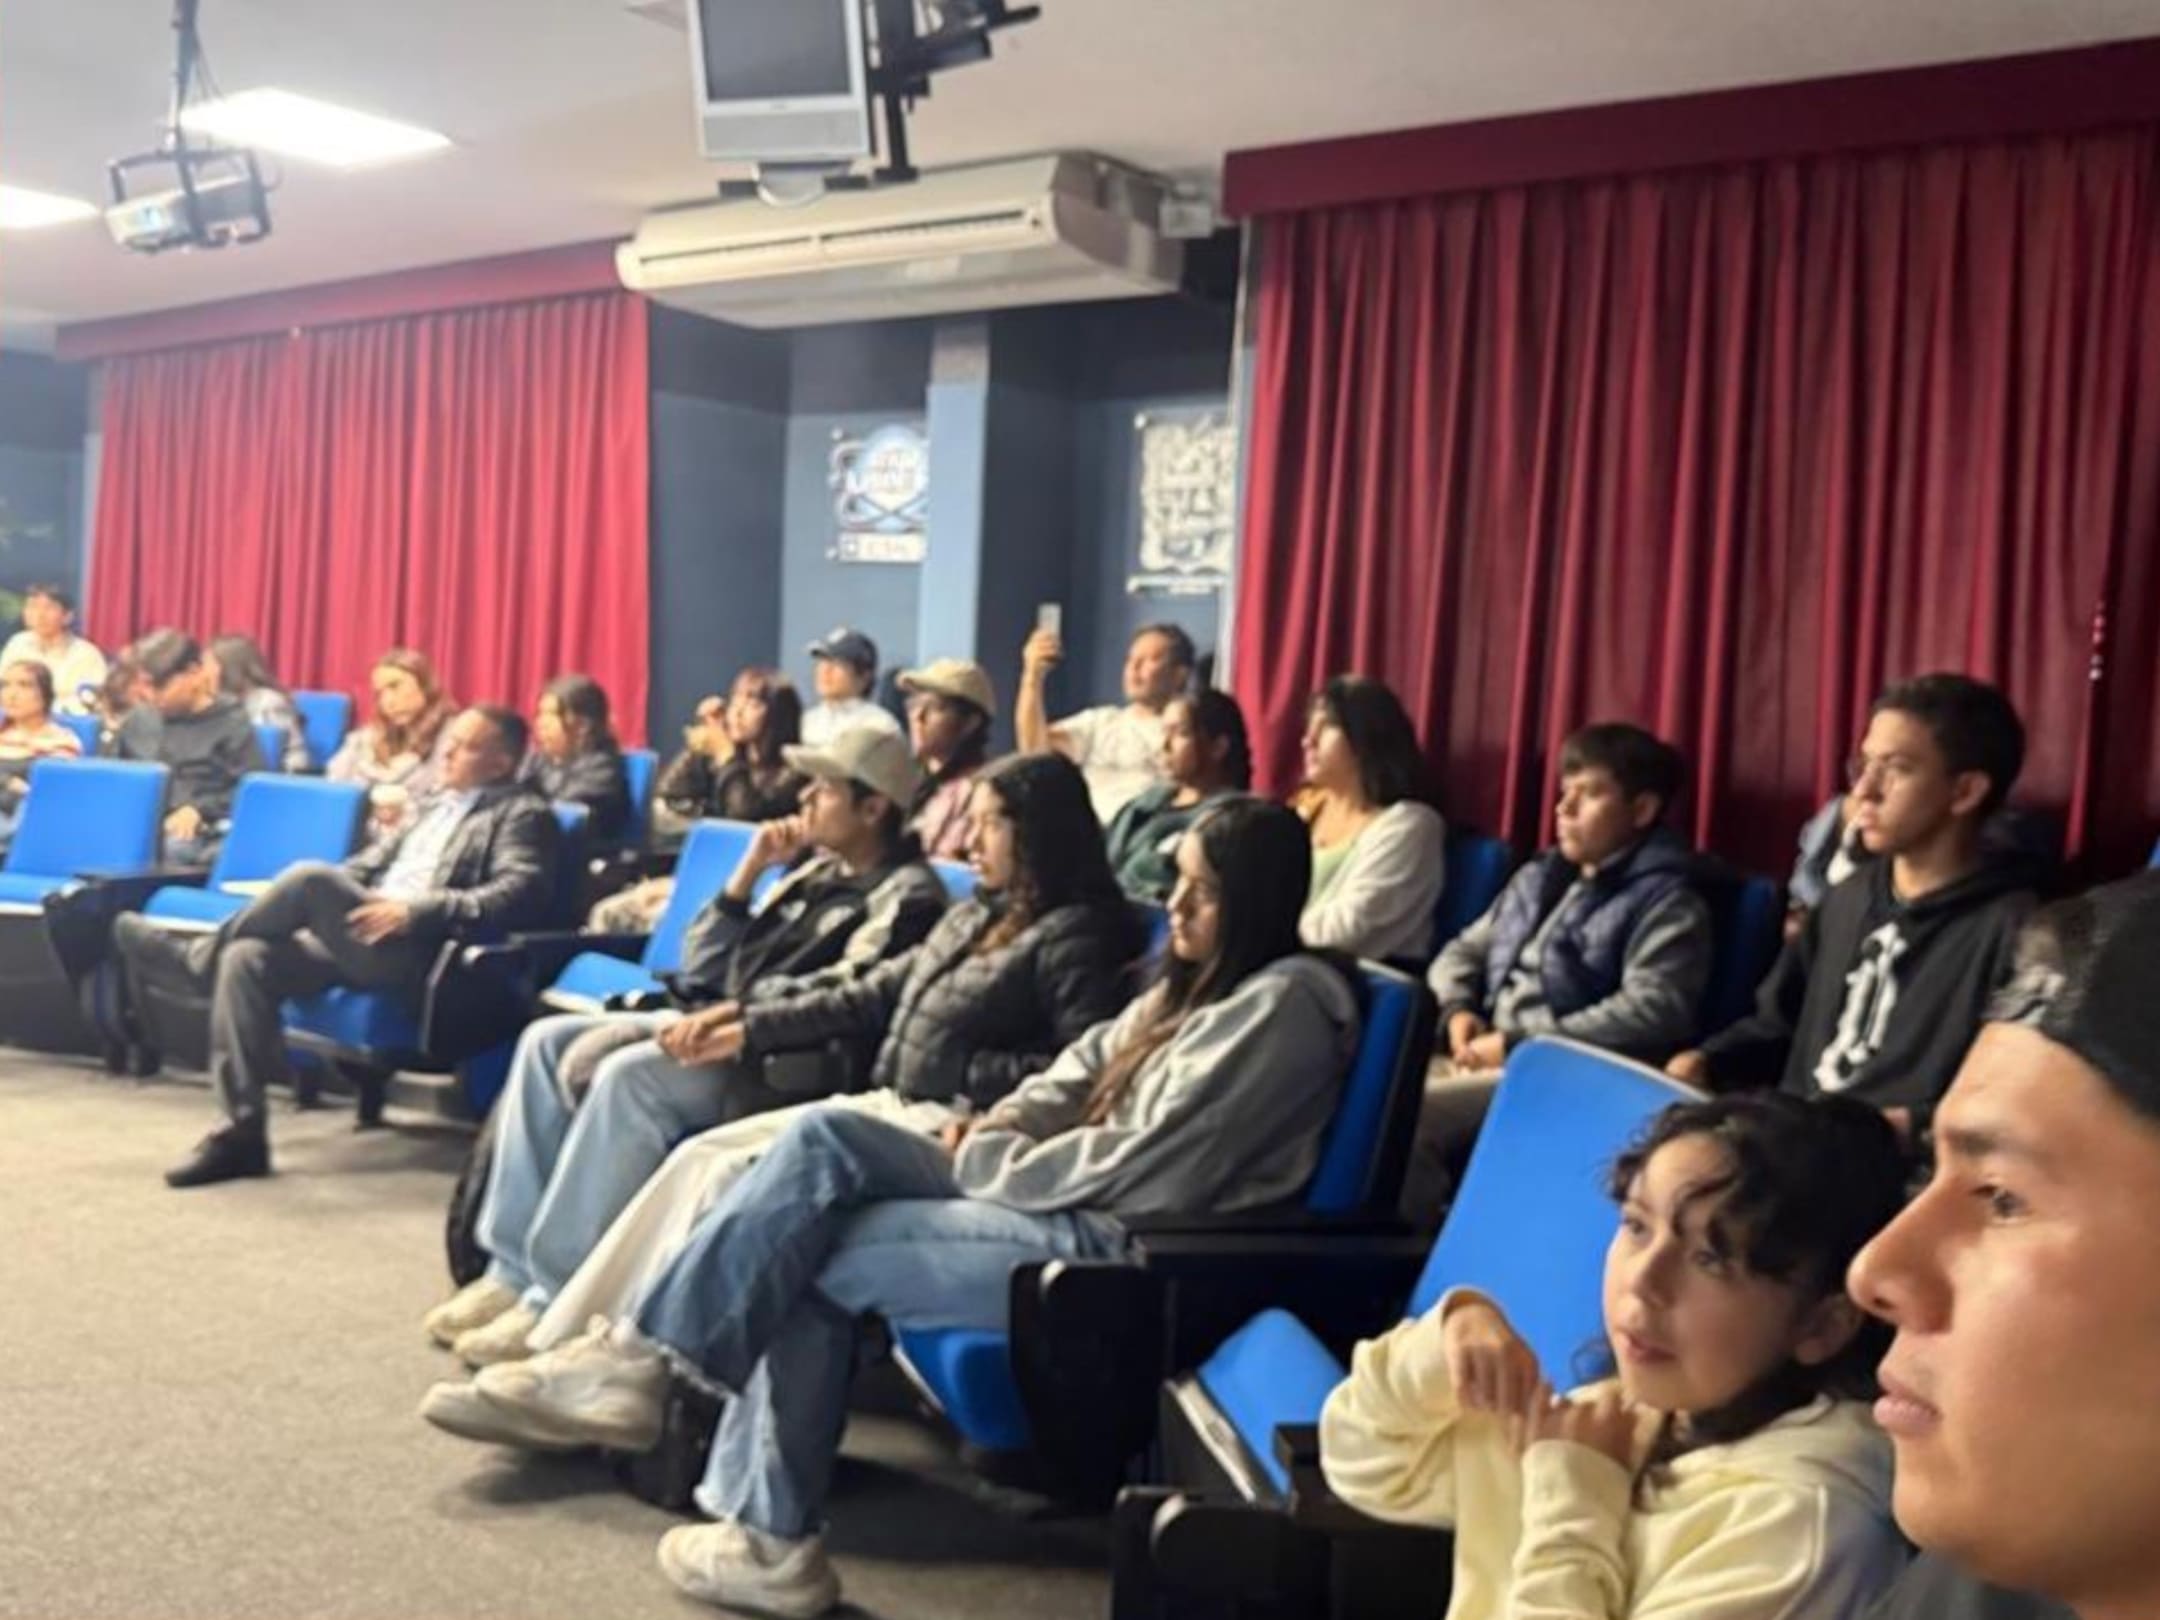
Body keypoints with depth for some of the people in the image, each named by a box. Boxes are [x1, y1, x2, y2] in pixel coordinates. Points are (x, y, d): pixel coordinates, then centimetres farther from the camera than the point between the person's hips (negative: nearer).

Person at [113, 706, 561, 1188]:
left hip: (416, 952, -8)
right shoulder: (444, 802, 27)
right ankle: (243, 1131, -13)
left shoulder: (524, 814, 2)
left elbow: (519, 894, -14)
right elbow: (378, 859, 28)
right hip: (362, 935, 8)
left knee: (312, 877, -27)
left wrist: (415, 910, -22)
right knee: (247, 958, -15)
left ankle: (198, 956, -1)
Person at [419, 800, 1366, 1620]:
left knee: (814, 1257, -9)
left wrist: (983, 1160, -9)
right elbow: (1089, 1070, 19)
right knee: (825, 1141, -8)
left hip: (1122, 1248, -9)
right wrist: (998, 1127, -2)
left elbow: (1143, 1169, -20)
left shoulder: (1280, 1006, -16)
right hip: (1077, 1202, 9)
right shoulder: (1198, 981, 15)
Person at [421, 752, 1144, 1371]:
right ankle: (571, 1333, -6)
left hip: (942, 1125, -9)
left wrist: (962, 1070, -17)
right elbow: (870, 997, 20)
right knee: (702, 1159, -6)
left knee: (735, 1174, -21)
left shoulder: (1074, 934, -8)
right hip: (885, 1103, 9)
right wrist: (749, 1026, 14)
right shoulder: (976, 915, 18)